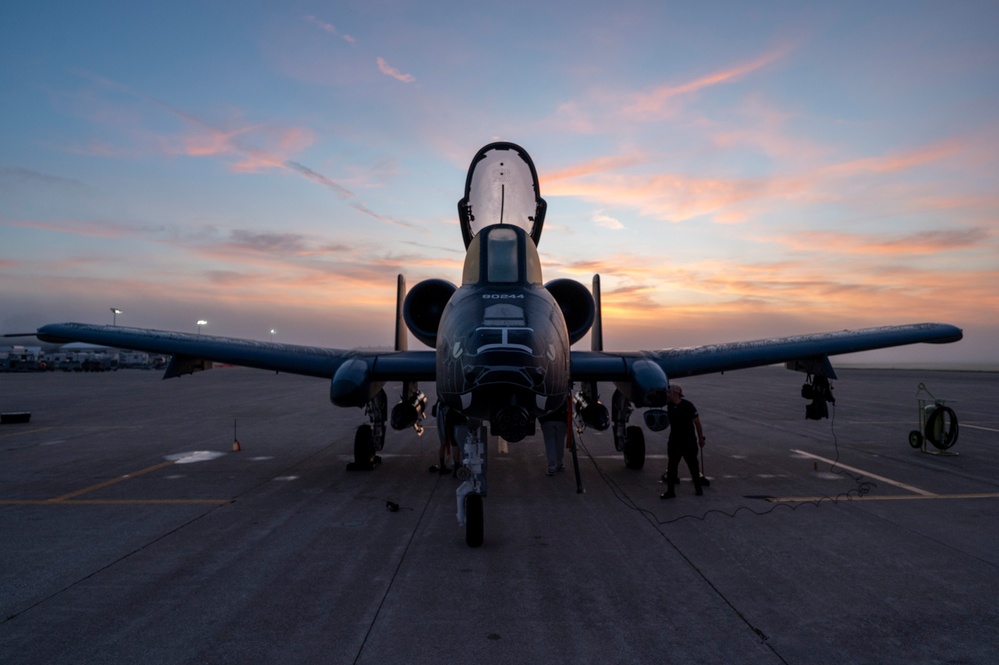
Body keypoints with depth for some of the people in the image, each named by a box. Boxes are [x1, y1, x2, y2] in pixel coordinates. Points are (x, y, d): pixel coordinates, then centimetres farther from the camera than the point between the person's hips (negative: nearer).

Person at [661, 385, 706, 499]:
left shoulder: (688, 406, -17)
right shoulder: (669, 406, -1)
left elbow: (697, 423, -9)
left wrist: (701, 439, -4)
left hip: (689, 441, -4)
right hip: (674, 441, 4)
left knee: (693, 465, 10)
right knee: (671, 466, 4)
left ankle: (698, 488, 28)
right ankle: (670, 491, 10)